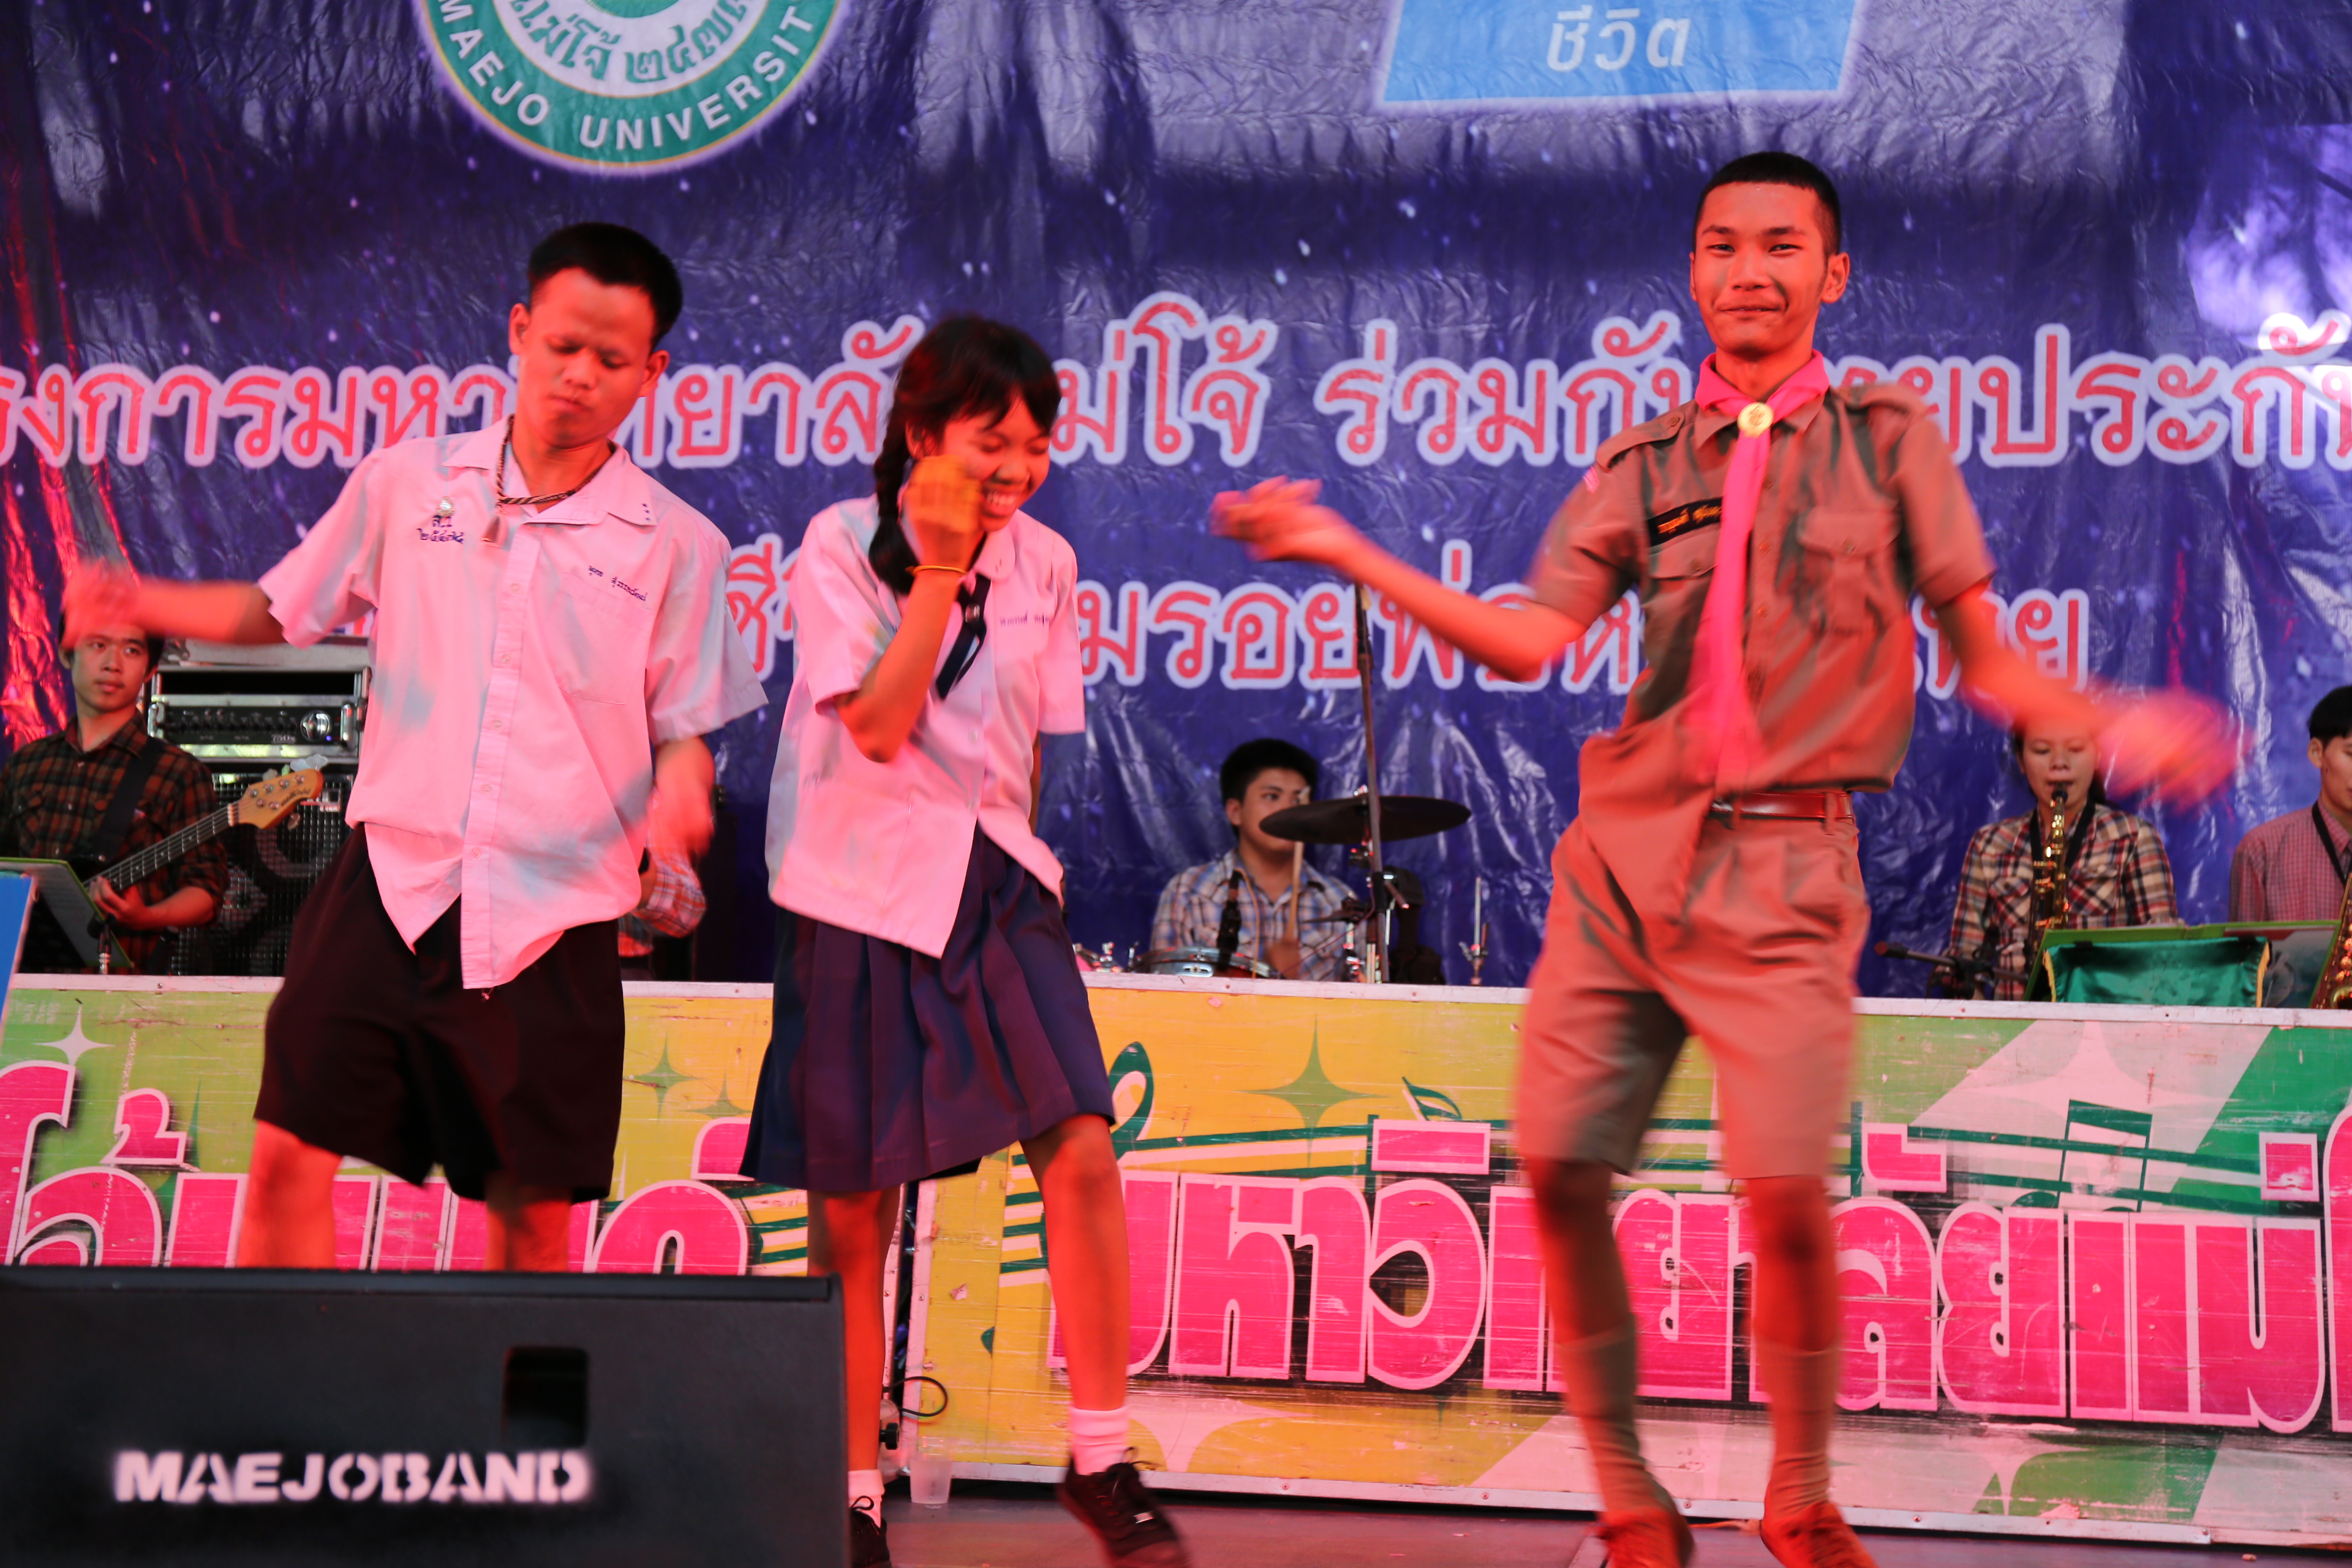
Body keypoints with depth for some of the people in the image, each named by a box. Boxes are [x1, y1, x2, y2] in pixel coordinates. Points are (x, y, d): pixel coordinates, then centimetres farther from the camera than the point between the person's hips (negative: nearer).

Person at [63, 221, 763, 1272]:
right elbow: (284, 610, 16)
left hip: (553, 919, -1)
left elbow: (686, 731, 4)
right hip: (390, 883, 1)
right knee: (289, 1156, -5)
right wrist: (142, 603, 1)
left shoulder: (677, 546, 2)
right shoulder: (406, 485, 6)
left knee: (532, 1209, 4)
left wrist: (679, 794, -18)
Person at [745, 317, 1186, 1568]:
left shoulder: (1043, 564, 7)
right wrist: (938, 570, -18)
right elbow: (880, 725, -16)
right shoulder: (840, 546, -6)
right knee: (851, 1219, 2)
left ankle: (1100, 1461, -1)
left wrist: (1008, 849, 12)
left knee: (1080, 1147, -14)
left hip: (995, 884, 3)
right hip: (860, 899, -3)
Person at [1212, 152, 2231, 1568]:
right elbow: (1528, 642, 1)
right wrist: (1343, 553, -5)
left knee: (1790, 1199, -13)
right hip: (1623, 857, 3)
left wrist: (2114, 724, -11)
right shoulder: (1643, 466, 12)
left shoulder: (1891, 441, 8)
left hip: (1782, 866, -3)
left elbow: (1985, 654, 6)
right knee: (1560, 1176, -2)